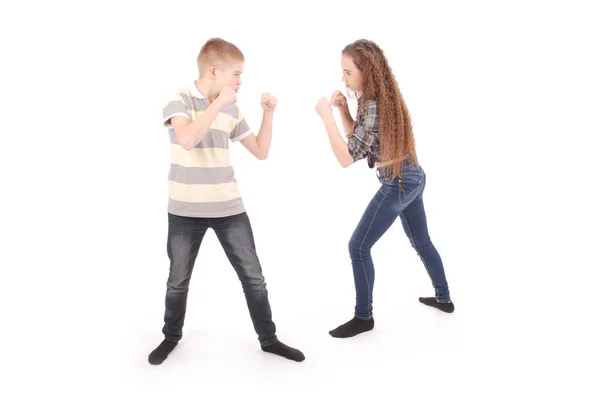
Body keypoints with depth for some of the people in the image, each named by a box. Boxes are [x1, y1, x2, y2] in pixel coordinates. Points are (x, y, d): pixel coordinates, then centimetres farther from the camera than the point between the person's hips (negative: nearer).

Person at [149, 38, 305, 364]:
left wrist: (268, 113, -1)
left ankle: (268, 339, 23)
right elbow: (188, 139, -27)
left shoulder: (231, 108, 5)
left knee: (253, 277, 6)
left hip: (229, 209, 4)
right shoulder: (179, 98, -8)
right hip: (186, 211, -3)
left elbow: (261, 151, 9)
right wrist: (219, 103, -23)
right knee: (178, 282, 13)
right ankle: (171, 336, 36)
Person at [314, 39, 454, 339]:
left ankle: (363, 317, 9)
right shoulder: (380, 97, 5)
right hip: (412, 178, 10)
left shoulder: (373, 106, -23)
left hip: (397, 185, -10)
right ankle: (443, 298, 37)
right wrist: (343, 109, 0)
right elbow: (358, 138, 15)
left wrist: (327, 116, -28)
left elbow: (347, 158, -26)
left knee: (358, 247, -2)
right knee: (421, 241, 23)